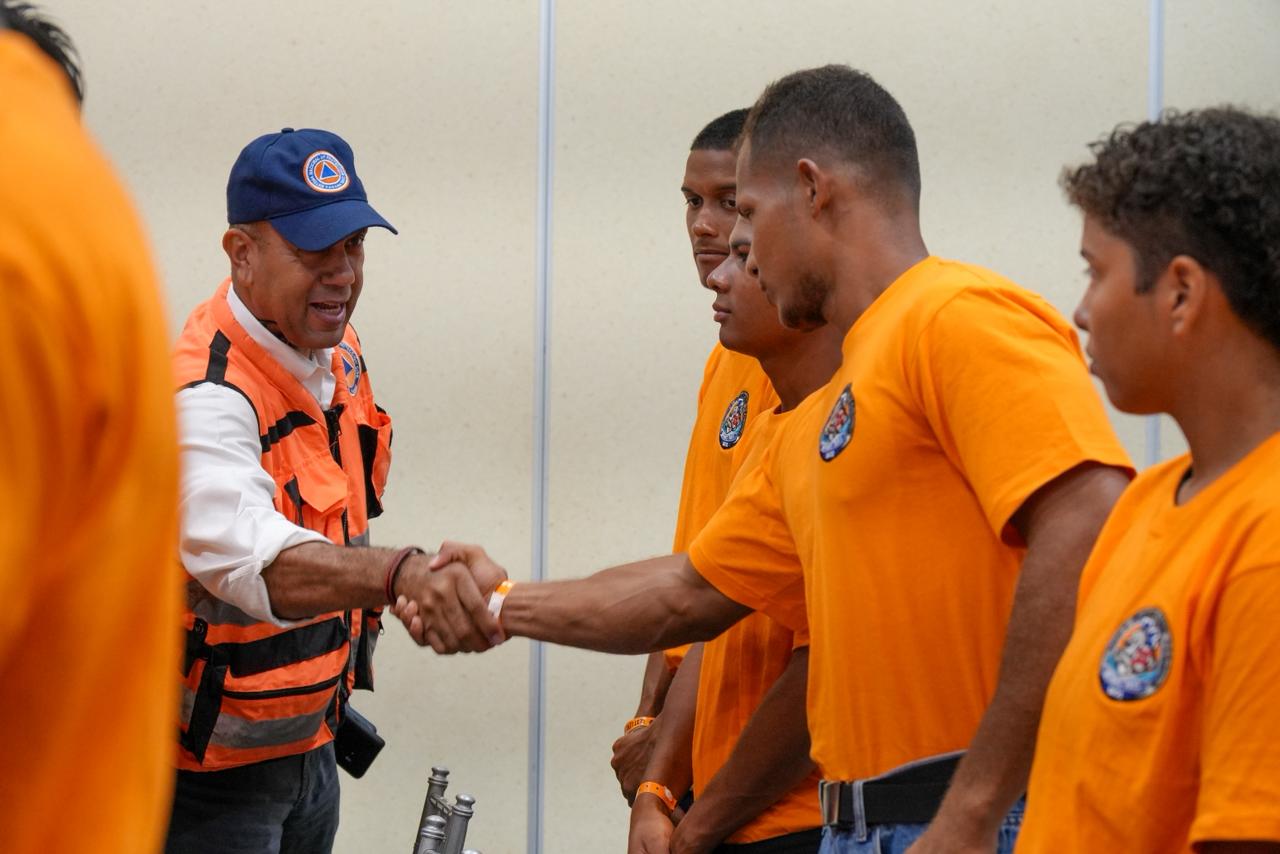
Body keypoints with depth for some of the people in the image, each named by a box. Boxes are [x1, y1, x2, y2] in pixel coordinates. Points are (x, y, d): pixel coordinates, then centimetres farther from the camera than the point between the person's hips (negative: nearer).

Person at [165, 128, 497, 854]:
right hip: (208, 766, -8)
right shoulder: (204, 396, -26)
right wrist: (402, 573, -59)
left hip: (308, 741, 8)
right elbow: (252, 556, -45)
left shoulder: (340, 355, 3)